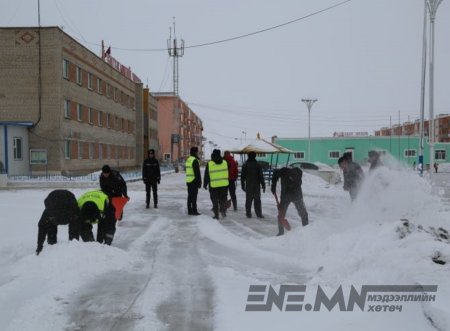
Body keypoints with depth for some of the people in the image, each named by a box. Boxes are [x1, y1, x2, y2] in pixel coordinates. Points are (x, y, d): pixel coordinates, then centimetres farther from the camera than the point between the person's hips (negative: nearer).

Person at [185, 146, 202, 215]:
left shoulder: (188, 160, 14)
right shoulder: (195, 160, -14)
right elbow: (197, 173, -17)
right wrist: (199, 182, -14)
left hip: (188, 181, 9)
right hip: (194, 181, -9)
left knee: (190, 196, 13)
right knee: (194, 197, -5)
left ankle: (190, 210, 17)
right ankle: (194, 211, -3)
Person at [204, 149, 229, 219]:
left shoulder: (209, 164, -6)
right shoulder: (225, 162, 3)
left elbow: (206, 175, -2)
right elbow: (228, 173, 11)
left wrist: (205, 184, 8)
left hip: (213, 185, -2)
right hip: (224, 184, 2)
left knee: (215, 201, 7)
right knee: (223, 199, 14)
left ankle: (216, 214, 8)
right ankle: (223, 211, -4)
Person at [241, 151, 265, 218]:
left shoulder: (245, 165, 2)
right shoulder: (257, 165, -7)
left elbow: (242, 177, 5)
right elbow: (261, 176, -7)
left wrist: (243, 185, 13)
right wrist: (263, 186, -3)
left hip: (248, 186, 2)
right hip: (256, 186, -2)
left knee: (248, 200, 8)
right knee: (257, 200, 4)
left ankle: (248, 214, 9)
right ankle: (259, 214, 4)